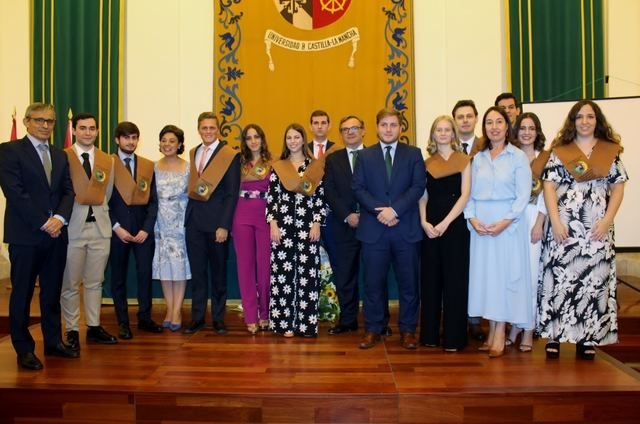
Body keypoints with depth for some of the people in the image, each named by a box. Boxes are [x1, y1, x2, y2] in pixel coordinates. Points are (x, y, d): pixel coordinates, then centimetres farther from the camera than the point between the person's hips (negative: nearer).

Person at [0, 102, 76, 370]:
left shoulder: (60, 156, 15)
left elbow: (68, 191, 9)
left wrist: (59, 218, -9)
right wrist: (43, 223, -15)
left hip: (55, 234, 5)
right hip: (25, 235, -5)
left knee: (52, 292, 12)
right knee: (22, 293, 5)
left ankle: (53, 342, 23)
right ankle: (24, 349, 15)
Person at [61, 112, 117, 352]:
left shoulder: (108, 161, 10)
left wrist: (100, 213, 4)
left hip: (100, 227, 4)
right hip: (72, 227, -4)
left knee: (95, 282, 12)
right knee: (70, 284, 4)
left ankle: (94, 327, 22)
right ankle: (72, 331, 15)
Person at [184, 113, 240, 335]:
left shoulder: (230, 155, -5)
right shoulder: (192, 153, 12)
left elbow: (232, 194, -9)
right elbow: (191, 187, 13)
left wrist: (224, 225, -14)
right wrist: (189, 215, 1)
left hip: (216, 221, -4)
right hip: (194, 220, 5)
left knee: (218, 271, 7)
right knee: (197, 271, 9)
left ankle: (218, 318, 17)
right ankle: (197, 317, 18)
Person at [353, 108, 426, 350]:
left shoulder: (414, 154, 7)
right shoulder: (365, 156, 10)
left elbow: (418, 187, -3)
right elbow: (358, 188, 1)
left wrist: (395, 209, -15)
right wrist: (379, 211, -13)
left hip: (406, 228, 0)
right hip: (373, 229, 1)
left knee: (408, 282, 6)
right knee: (373, 282, 5)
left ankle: (408, 330, 18)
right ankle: (373, 329, 17)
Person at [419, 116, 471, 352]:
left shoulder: (463, 160, 3)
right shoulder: (427, 163, 11)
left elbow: (465, 195, -5)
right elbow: (423, 196, 9)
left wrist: (445, 223, -14)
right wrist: (424, 222, -8)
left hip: (455, 224, -3)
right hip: (430, 226, 3)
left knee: (454, 279, 1)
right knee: (430, 278, 6)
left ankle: (454, 337, 9)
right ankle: (430, 334, 16)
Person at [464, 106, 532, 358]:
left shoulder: (518, 156, 0)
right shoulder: (478, 158, 12)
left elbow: (523, 194, -6)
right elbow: (470, 193, 8)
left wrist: (506, 221, -17)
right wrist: (472, 218, -8)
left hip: (508, 222, -4)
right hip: (481, 224, 4)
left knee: (505, 273, -2)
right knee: (485, 272, 4)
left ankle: (500, 335, 4)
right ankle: (492, 332, 14)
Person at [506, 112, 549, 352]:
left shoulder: (546, 158, 4)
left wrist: (539, 224, -10)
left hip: (534, 219, -2)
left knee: (531, 273, -1)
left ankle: (528, 329, 9)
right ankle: (514, 326, 14)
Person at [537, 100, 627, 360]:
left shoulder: (611, 151, 9)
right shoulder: (559, 151, 6)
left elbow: (618, 188, 7)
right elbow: (549, 186, 0)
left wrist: (606, 221, -6)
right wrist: (555, 222, -10)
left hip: (597, 228, 1)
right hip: (564, 226, -1)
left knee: (594, 279, 3)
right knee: (560, 277, -2)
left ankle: (587, 338, 13)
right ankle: (554, 335, 5)